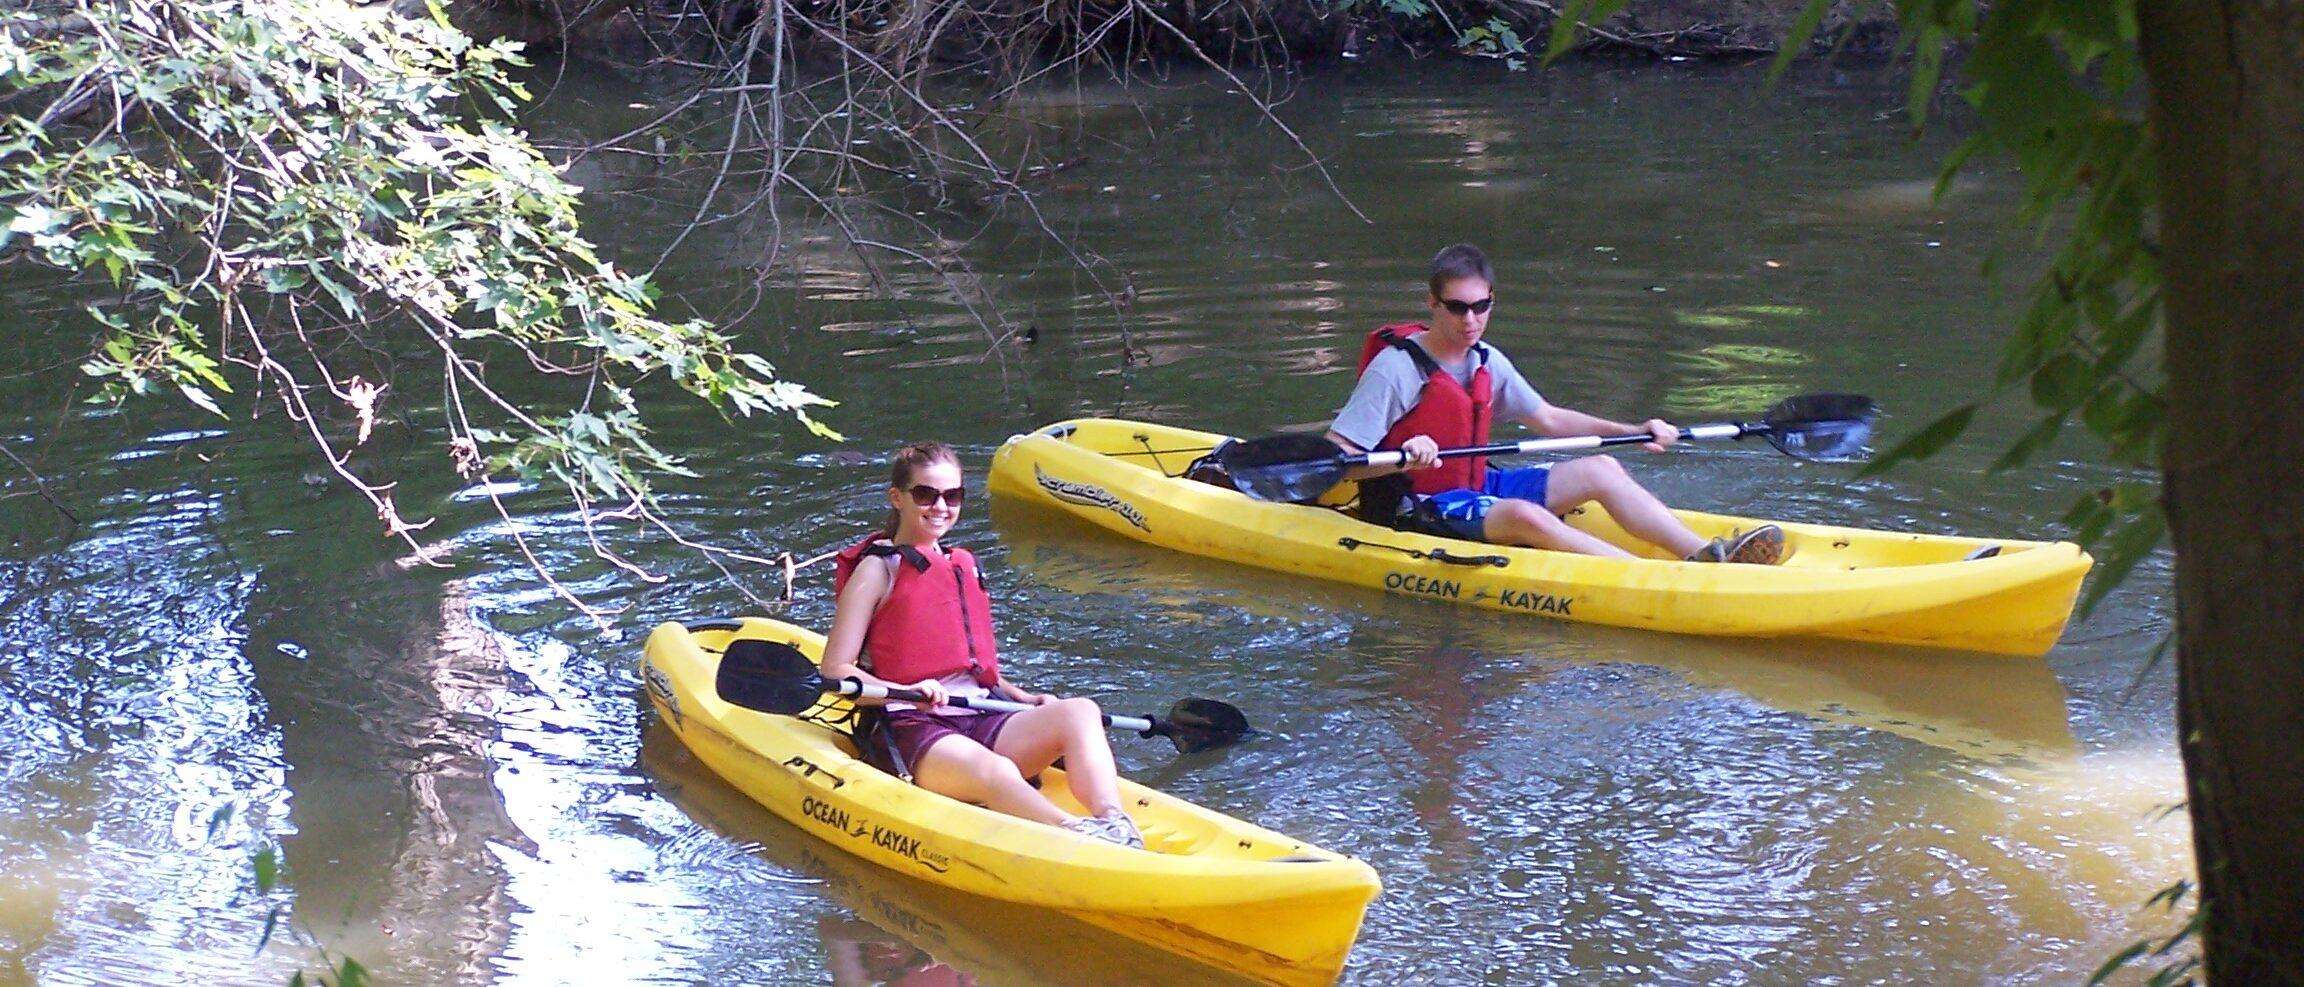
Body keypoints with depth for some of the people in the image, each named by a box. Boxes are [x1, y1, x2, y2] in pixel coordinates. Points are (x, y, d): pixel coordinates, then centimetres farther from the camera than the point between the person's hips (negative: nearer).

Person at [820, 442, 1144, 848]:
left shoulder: (962, 568, 25)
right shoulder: (877, 569, 5)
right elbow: (834, 670, -4)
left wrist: (1024, 698, 12)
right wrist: (905, 691, -21)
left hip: (981, 720, 7)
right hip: (912, 729, -7)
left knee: (1079, 711, -22)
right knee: (995, 771, -39)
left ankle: (1113, 825, -48)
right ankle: (1075, 833, -66)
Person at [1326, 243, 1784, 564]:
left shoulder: (1487, 362, 7)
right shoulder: (1396, 367, -16)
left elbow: (1548, 418, 18)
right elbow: (1332, 457, -21)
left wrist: (1632, 431, 9)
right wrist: (1403, 458, -38)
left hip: (1477, 488, 9)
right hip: (1416, 510, -9)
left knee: (1601, 468, -4)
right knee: (1522, 515, -35)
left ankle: (1707, 554, -17)